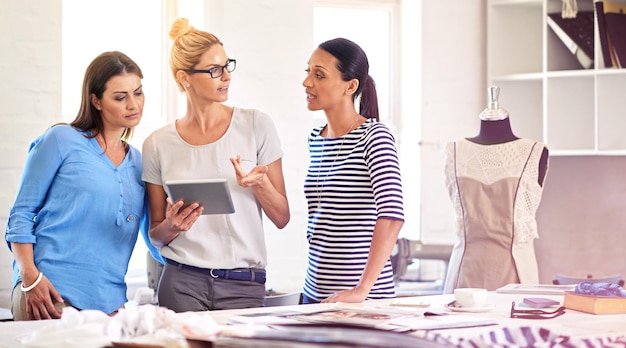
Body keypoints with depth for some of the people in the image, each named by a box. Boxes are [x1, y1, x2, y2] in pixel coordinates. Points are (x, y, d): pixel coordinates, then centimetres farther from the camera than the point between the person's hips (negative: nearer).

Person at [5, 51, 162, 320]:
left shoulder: (140, 163, 16)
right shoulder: (62, 140, 3)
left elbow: (155, 245, 17)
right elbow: (21, 214, 1)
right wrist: (30, 277, -12)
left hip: (108, 302, 4)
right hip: (50, 293, -4)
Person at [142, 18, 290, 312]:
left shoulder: (256, 126, 2)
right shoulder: (158, 145, 4)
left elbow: (281, 218, 4)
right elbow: (156, 236, 11)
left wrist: (259, 183, -15)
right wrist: (172, 226, -11)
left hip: (244, 287, 0)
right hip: (182, 285, 0)